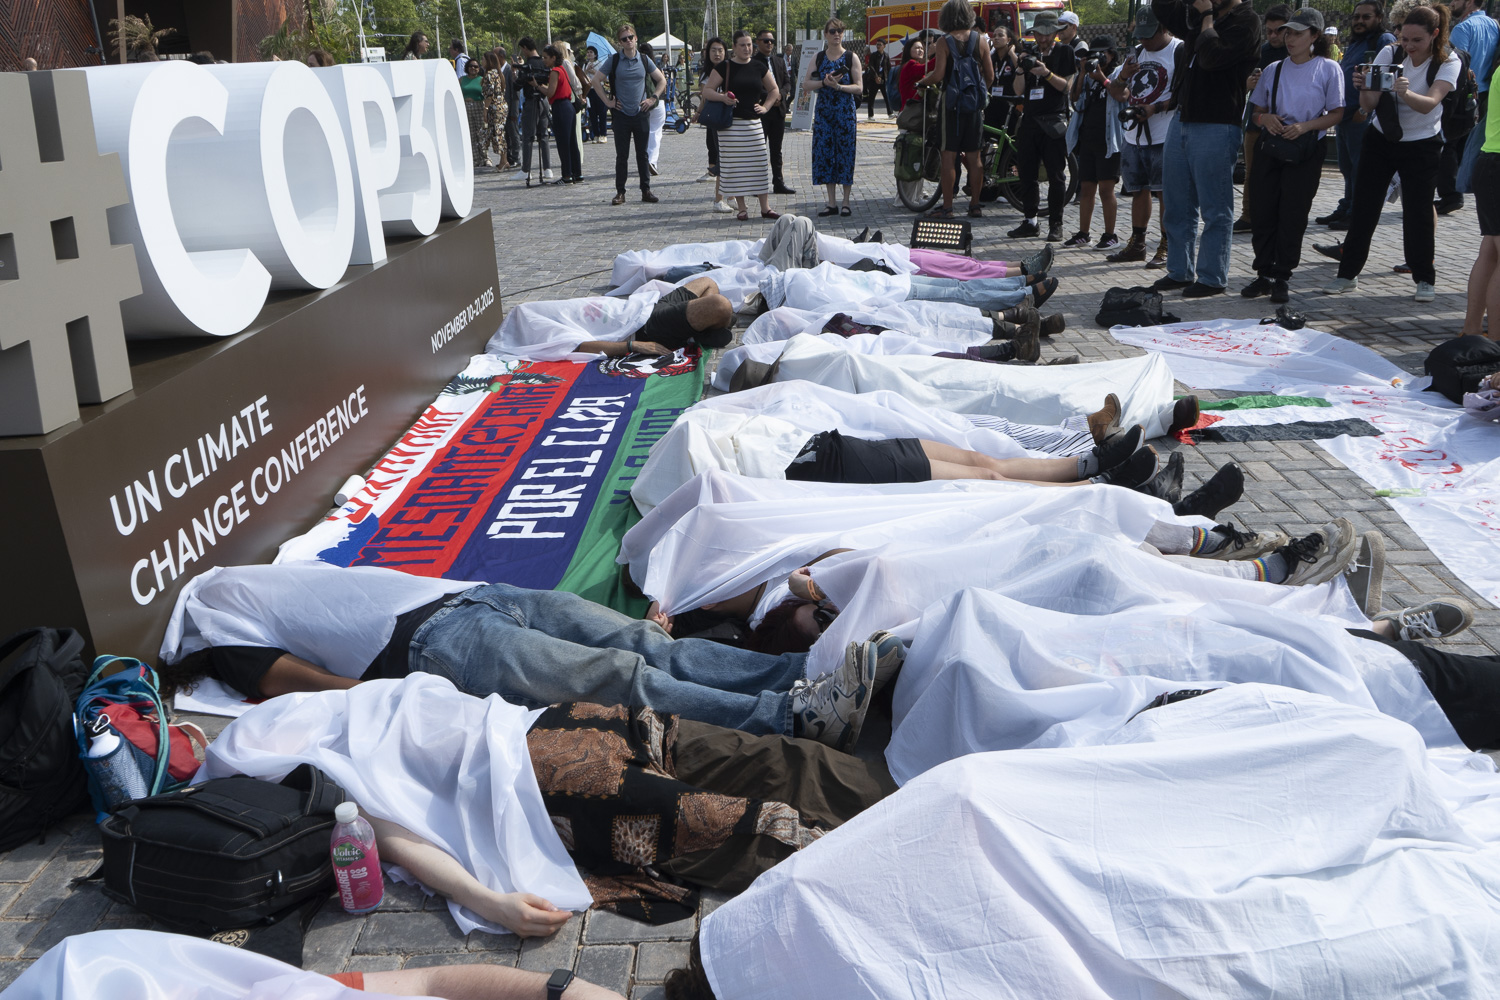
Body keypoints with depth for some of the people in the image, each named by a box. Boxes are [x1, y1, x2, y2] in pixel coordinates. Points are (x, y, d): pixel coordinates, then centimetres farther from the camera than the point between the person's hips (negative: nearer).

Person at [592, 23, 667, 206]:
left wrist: (653, 98, 4)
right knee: (622, 156, 1)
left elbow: (661, 80, 14)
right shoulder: (613, 61, 0)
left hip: (641, 114, 1)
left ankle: (646, 191, 12)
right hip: (621, 115, -1)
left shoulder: (644, 60, 5)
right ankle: (620, 192, 7)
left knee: (643, 154, 5)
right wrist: (607, 101, 0)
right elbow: (596, 80, 5)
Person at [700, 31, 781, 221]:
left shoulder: (758, 67, 9)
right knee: (735, 165, -2)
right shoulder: (724, 67, -1)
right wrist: (722, 97, -19)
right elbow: (706, 91, -1)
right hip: (731, 123, -3)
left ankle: (765, 208, 7)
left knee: (760, 164, 0)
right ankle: (741, 209, 7)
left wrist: (765, 106, 5)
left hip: (753, 122, 3)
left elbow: (773, 89, 20)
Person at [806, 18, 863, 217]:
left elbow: (859, 88, -4)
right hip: (824, 110, 3)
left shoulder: (851, 57, 1)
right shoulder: (819, 58, 9)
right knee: (825, 152, 1)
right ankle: (831, 203, 8)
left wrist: (838, 86, -18)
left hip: (845, 110, -3)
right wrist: (824, 83, -13)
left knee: (845, 152, -3)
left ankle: (846, 203, 5)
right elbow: (806, 83, 3)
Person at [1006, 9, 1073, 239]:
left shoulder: (1065, 52, 3)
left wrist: (1047, 73, -18)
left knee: (1056, 175, -4)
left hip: (1053, 121, -5)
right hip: (1029, 120, 5)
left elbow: (1066, 86, -4)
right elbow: (1019, 90, 9)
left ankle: (1055, 224, 1)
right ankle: (1029, 222, 14)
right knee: (1026, 173, 5)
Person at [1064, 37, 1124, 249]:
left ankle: (1110, 235, -1)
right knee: (1086, 188, 8)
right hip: (1087, 138, 6)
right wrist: (1083, 73, -1)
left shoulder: (1119, 73, 3)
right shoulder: (1088, 76, 19)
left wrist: (1102, 78, -16)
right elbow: (1075, 97, 7)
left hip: (1109, 140, -6)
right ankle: (1083, 234, 14)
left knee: (1106, 188, -7)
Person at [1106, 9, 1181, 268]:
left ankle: (1166, 248, 2)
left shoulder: (1180, 50, -6)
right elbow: (1117, 94, 18)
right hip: (1134, 136, 7)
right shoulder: (1136, 53, 17)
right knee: (1139, 190, 13)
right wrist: (1123, 76, -2)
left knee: (1165, 193, -4)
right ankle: (1136, 244, 22)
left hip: (1164, 136, -7)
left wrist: (1157, 108, -20)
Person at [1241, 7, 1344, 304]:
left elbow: (1337, 114, -2)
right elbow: (1256, 113, 14)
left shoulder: (1328, 69, -1)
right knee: (1263, 211, 2)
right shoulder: (1273, 70, 9)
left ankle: (1281, 278, 5)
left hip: (1306, 152, -4)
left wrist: (1305, 126, -18)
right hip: (1270, 147, 4)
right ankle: (1265, 274, 12)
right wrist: (1264, 118, -10)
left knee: (1293, 215, -3)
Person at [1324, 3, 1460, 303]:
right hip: (1381, 140, 2)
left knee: (1418, 211, -5)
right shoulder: (1390, 54, -8)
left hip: (1422, 146, -2)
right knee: (1363, 208, -1)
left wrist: (1405, 92, -48)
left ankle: (1425, 279, 8)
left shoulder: (1448, 62, -11)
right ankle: (1348, 273, 8)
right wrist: (1364, 88, -36)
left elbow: (1429, 104, -27)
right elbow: (1369, 105, -14)